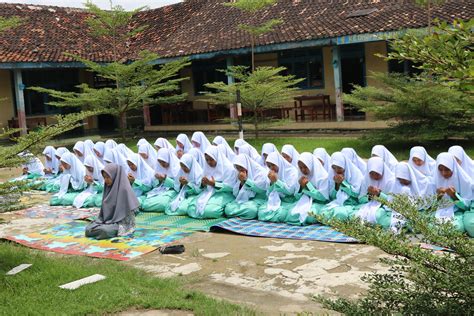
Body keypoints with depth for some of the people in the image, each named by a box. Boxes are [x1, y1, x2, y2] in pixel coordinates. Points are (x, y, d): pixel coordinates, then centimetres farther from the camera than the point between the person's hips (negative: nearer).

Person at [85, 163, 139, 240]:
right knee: (88, 229, -11)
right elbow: (104, 208, 15)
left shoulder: (124, 189, -17)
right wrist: (100, 220, 3)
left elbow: (128, 212, -17)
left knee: (103, 230, -32)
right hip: (108, 221, 8)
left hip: (121, 223, -7)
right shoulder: (109, 188, 8)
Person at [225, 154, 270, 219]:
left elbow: (261, 188, -16)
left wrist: (246, 180, -16)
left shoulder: (260, 172, -5)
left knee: (250, 210, -39)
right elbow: (235, 193, 7)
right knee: (228, 209, -23)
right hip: (242, 200, 5)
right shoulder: (240, 175, 11)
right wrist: (241, 182, -11)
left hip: (257, 199, -5)